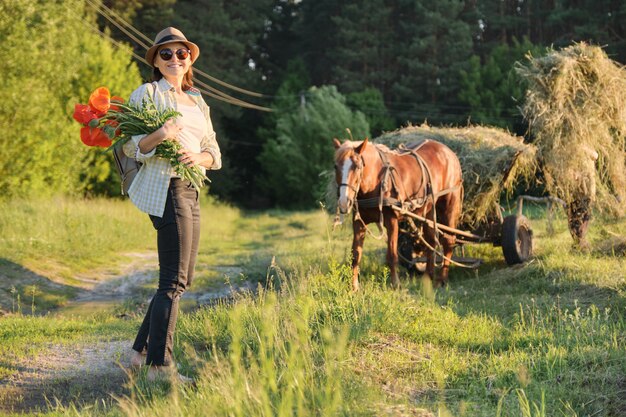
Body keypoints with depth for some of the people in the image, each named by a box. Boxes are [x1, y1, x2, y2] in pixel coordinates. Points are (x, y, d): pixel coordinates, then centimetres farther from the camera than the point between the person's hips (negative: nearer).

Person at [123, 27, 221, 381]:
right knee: (174, 280, -10)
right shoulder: (147, 93, -1)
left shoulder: (198, 103, 20)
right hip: (167, 188, -8)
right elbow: (130, 146, -8)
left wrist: (200, 157, -7)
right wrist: (158, 136, -27)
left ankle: (143, 350, 22)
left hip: (191, 191, 8)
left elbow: (215, 154, 15)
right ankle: (160, 366, -6)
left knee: (182, 279, 12)